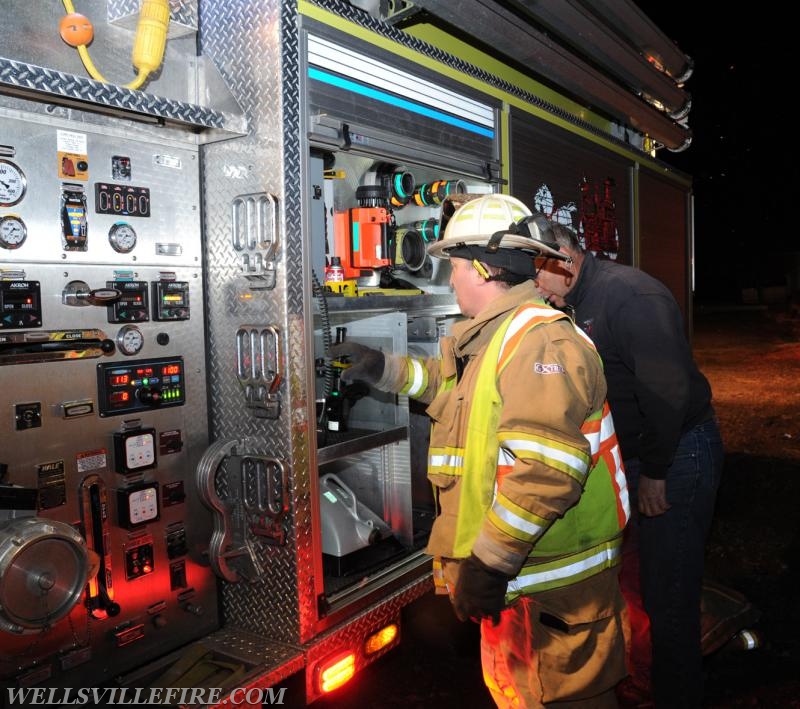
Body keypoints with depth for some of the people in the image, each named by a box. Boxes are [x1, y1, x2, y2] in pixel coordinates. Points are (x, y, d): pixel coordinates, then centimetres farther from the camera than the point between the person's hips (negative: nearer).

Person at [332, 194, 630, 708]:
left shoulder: (540, 337, -23)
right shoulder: (496, 338, 13)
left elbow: (548, 468, -32)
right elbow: (454, 386, 32)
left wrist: (488, 560, -27)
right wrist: (383, 368, 27)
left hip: (552, 579, -10)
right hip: (516, 568, 10)